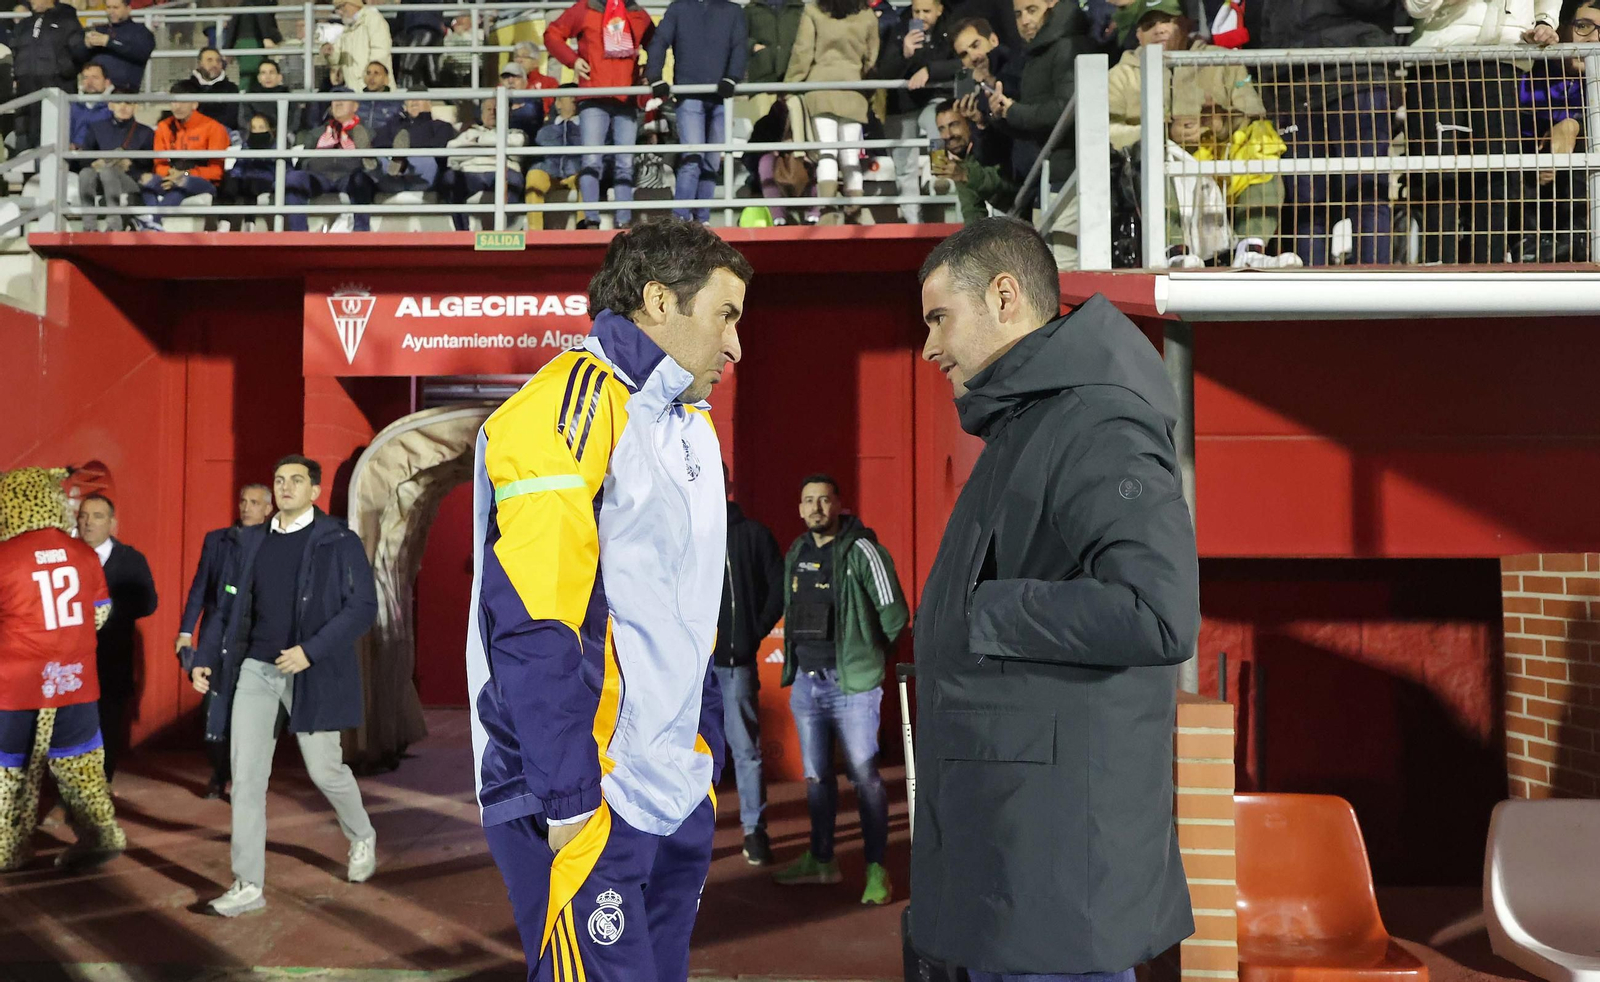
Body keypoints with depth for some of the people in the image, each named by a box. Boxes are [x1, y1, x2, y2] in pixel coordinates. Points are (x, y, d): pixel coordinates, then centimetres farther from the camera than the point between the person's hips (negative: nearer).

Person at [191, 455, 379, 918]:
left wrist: (310, 651, -19)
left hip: (313, 673, -4)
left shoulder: (339, 541, -5)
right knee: (245, 776, 1)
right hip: (255, 670, 4)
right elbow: (227, 604, 14)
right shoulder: (251, 541, 11)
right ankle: (248, 886, 9)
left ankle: (362, 836, 34)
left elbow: (362, 607, -12)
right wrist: (204, 658, 4)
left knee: (325, 770, 4)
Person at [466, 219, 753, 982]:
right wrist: (568, 802, -20)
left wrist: (706, 758, 14)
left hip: (678, 802, 9)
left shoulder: (693, 426, 16)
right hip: (590, 805, -8)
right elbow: (533, 623, -20)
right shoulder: (574, 402, -12)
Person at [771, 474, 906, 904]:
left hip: (851, 683, -6)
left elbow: (894, 614, -7)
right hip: (805, 682, 6)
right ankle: (821, 860, 26)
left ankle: (876, 869, 6)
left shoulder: (862, 550, -9)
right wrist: (797, 658, 14)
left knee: (865, 776, -2)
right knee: (816, 776, 14)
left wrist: (865, 656, 2)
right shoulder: (796, 553, 11)